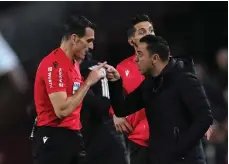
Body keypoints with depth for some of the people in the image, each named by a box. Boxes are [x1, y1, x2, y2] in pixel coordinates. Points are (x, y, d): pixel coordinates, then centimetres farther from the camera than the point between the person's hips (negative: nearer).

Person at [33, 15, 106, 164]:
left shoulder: (73, 62, 14)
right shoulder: (54, 65, -16)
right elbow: (61, 110, -23)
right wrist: (88, 82, -17)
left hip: (72, 136, 9)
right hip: (54, 138, -9)